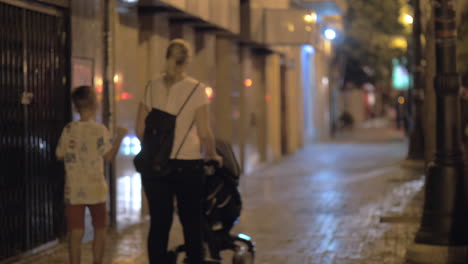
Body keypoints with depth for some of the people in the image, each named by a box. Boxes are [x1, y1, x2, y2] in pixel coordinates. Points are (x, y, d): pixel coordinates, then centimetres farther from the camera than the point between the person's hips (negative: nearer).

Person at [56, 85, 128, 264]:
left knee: (75, 232, -1)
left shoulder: (68, 130, 0)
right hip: (96, 189, -1)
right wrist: (120, 137, -3)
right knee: (99, 229, 14)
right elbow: (109, 156, -11)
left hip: (73, 190, 1)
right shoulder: (99, 130, -8)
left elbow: (59, 155, 8)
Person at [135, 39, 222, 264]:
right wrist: (212, 155, 7)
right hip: (187, 164, -3)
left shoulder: (152, 87, 3)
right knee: (191, 223, 9)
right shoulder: (196, 89, -6)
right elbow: (204, 133, -9)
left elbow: (140, 130, 4)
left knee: (159, 223, 5)